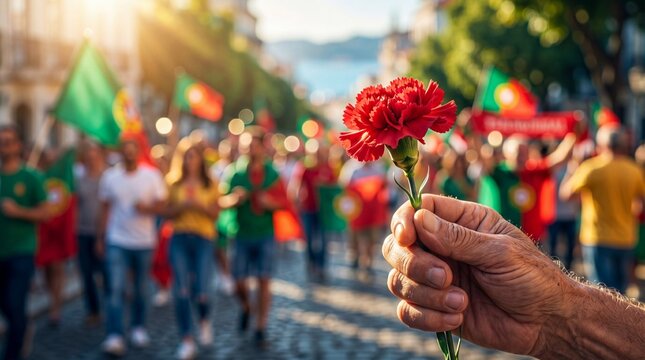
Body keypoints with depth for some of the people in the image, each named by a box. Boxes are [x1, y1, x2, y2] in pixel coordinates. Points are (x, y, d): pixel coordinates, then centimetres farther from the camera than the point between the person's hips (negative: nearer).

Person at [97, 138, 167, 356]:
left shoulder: (152, 176, 0)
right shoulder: (109, 177, 3)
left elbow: (161, 205, 1)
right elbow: (105, 209, 9)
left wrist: (147, 208, -20)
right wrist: (101, 237, 8)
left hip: (144, 241, 1)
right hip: (117, 242, 0)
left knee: (140, 289, 12)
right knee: (116, 289, -11)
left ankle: (138, 328, 30)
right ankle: (114, 337, -12)